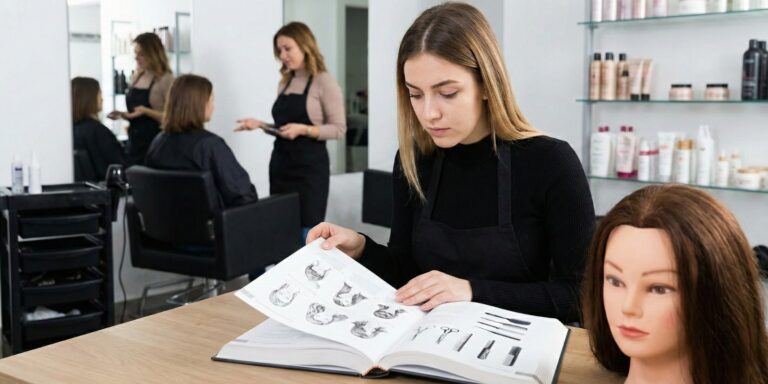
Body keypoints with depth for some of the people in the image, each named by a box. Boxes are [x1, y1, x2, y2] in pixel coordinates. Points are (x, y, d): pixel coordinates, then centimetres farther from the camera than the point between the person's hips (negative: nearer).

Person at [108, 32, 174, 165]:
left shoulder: (166, 79, -10)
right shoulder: (135, 77, 11)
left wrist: (146, 111, -23)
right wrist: (122, 114, 4)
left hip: (155, 145, -7)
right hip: (134, 143, 7)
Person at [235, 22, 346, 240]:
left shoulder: (324, 81, -7)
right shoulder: (284, 83, 13)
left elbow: (338, 129, -11)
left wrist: (303, 129, -22)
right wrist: (260, 125, 3)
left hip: (310, 166, -7)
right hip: (281, 164, 7)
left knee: (306, 234, -7)